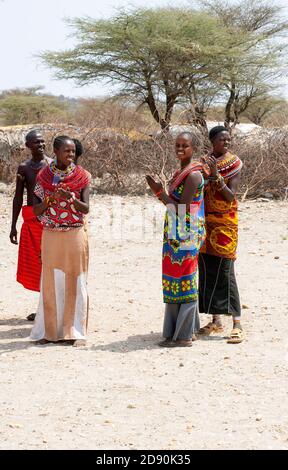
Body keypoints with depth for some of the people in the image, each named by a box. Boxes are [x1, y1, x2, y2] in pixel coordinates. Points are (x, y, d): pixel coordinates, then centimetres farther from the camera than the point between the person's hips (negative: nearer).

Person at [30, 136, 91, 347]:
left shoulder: (81, 176, -1)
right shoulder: (44, 176, 2)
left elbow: (86, 208, -8)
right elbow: (36, 210, 1)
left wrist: (71, 199, -26)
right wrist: (51, 198, -17)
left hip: (75, 236, -1)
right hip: (51, 236, 1)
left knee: (75, 282, 1)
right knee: (50, 283, 4)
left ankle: (75, 331, 6)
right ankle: (49, 331, 13)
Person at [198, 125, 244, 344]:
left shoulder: (234, 164, -5)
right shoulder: (204, 161, 8)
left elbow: (231, 196, -14)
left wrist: (216, 175, -24)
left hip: (225, 223, -5)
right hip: (205, 223, 5)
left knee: (225, 272, -11)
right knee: (207, 272, 7)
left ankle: (237, 324, -10)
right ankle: (216, 321, 16)